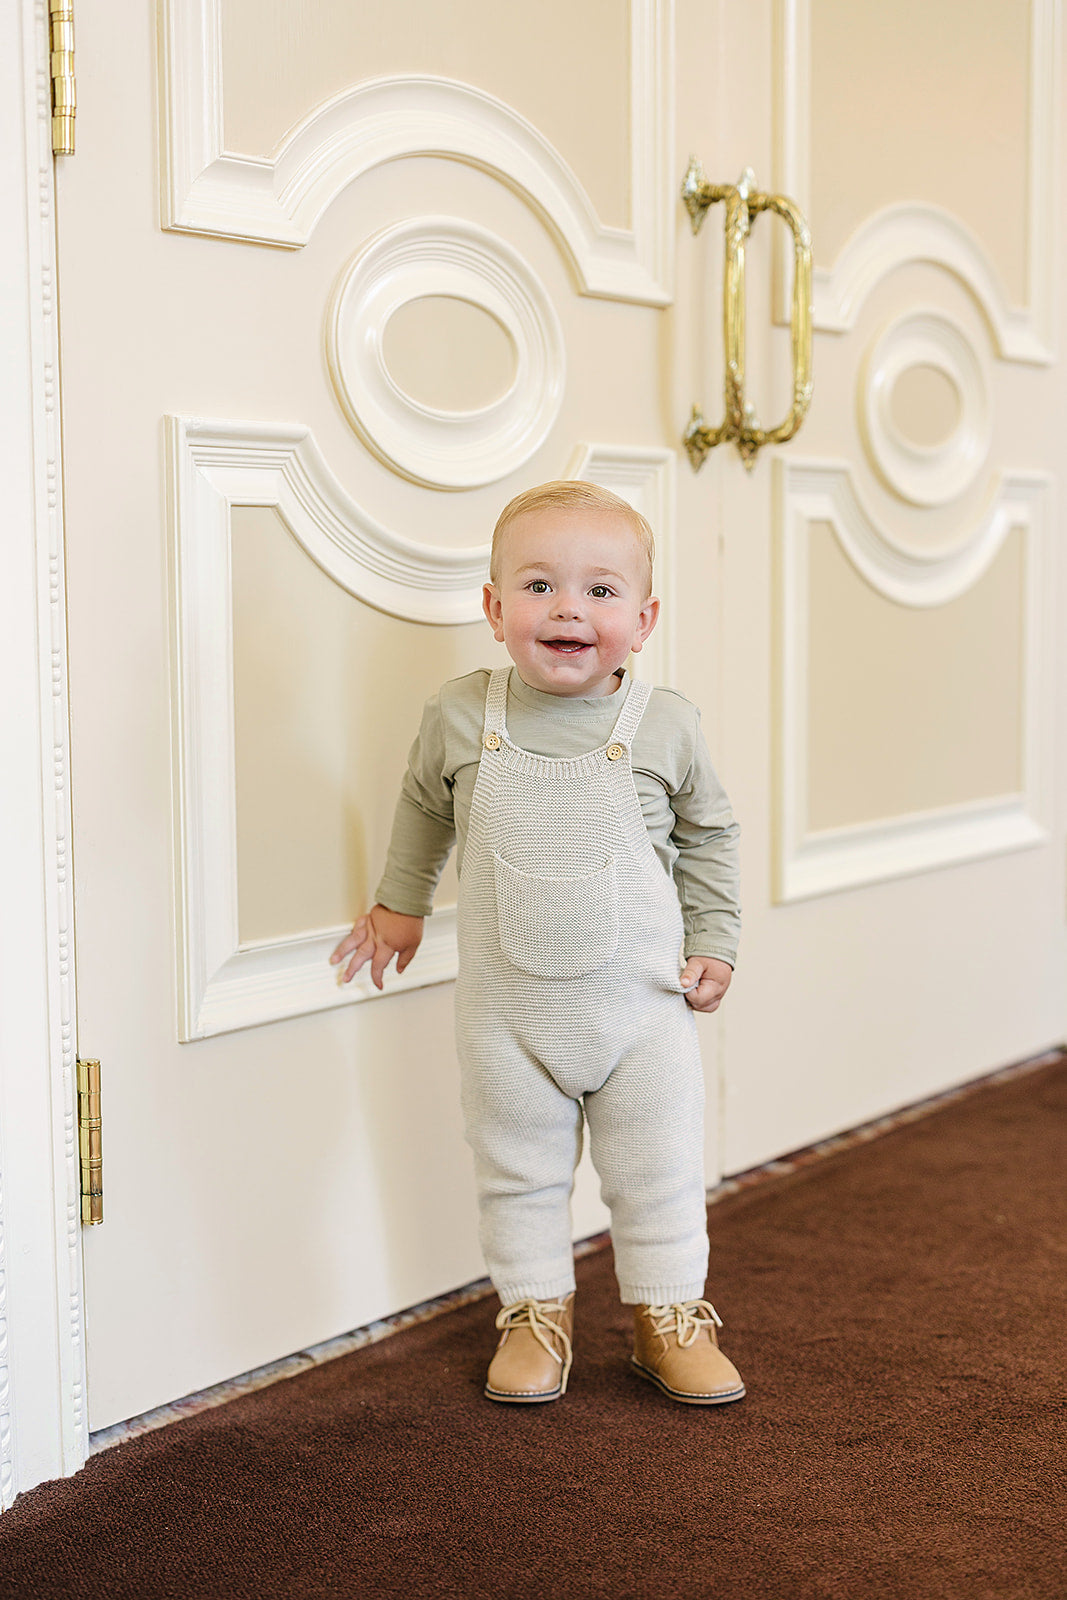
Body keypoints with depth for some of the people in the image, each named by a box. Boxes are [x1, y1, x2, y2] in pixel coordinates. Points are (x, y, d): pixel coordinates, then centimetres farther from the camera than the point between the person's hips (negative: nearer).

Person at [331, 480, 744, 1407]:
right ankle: (536, 1313, 29)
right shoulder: (462, 717, -7)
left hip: (641, 1002, 0)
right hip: (507, 1012, 1)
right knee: (519, 1172, 11)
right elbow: (425, 808, 13)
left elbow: (708, 833, 8)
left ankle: (670, 1315, 27)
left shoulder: (664, 725, -8)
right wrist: (401, 904, 21)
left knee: (659, 1173, 10)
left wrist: (713, 943, 5)